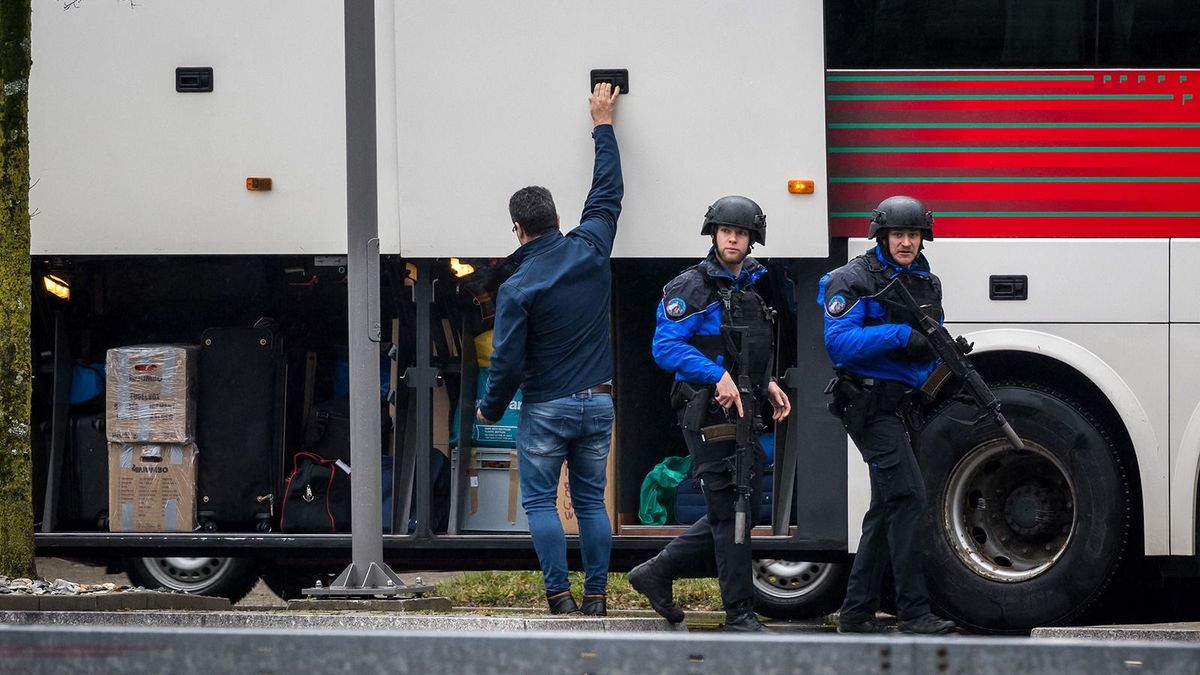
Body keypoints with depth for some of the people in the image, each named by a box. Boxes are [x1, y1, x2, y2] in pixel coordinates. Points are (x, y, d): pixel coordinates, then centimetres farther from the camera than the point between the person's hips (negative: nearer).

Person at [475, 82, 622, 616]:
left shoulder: (517, 288, -13)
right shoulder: (590, 251, -3)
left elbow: (507, 361, -12)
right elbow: (607, 193, 13)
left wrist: (490, 410, 6)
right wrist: (603, 126, 24)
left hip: (546, 408, -5)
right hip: (597, 402, 5)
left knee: (539, 500, 2)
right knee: (591, 499, 9)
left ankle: (559, 594, -7)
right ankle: (596, 594, 5)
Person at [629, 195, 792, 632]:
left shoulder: (751, 287, 18)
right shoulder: (691, 288, -8)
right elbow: (666, 347, -17)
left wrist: (767, 385, 11)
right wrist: (717, 375, -27)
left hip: (743, 413, 9)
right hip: (708, 412, -9)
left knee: (743, 509, 11)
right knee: (730, 510, -7)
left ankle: (657, 573, 21)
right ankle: (739, 614, -3)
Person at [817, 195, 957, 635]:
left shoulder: (926, 282, 15)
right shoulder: (854, 281, -9)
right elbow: (839, 343, -20)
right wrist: (899, 335, -26)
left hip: (906, 407, 9)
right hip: (872, 405, -9)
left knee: (888, 507, 10)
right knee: (908, 497, -18)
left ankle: (856, 613, 17)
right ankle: (914, 612, -20)